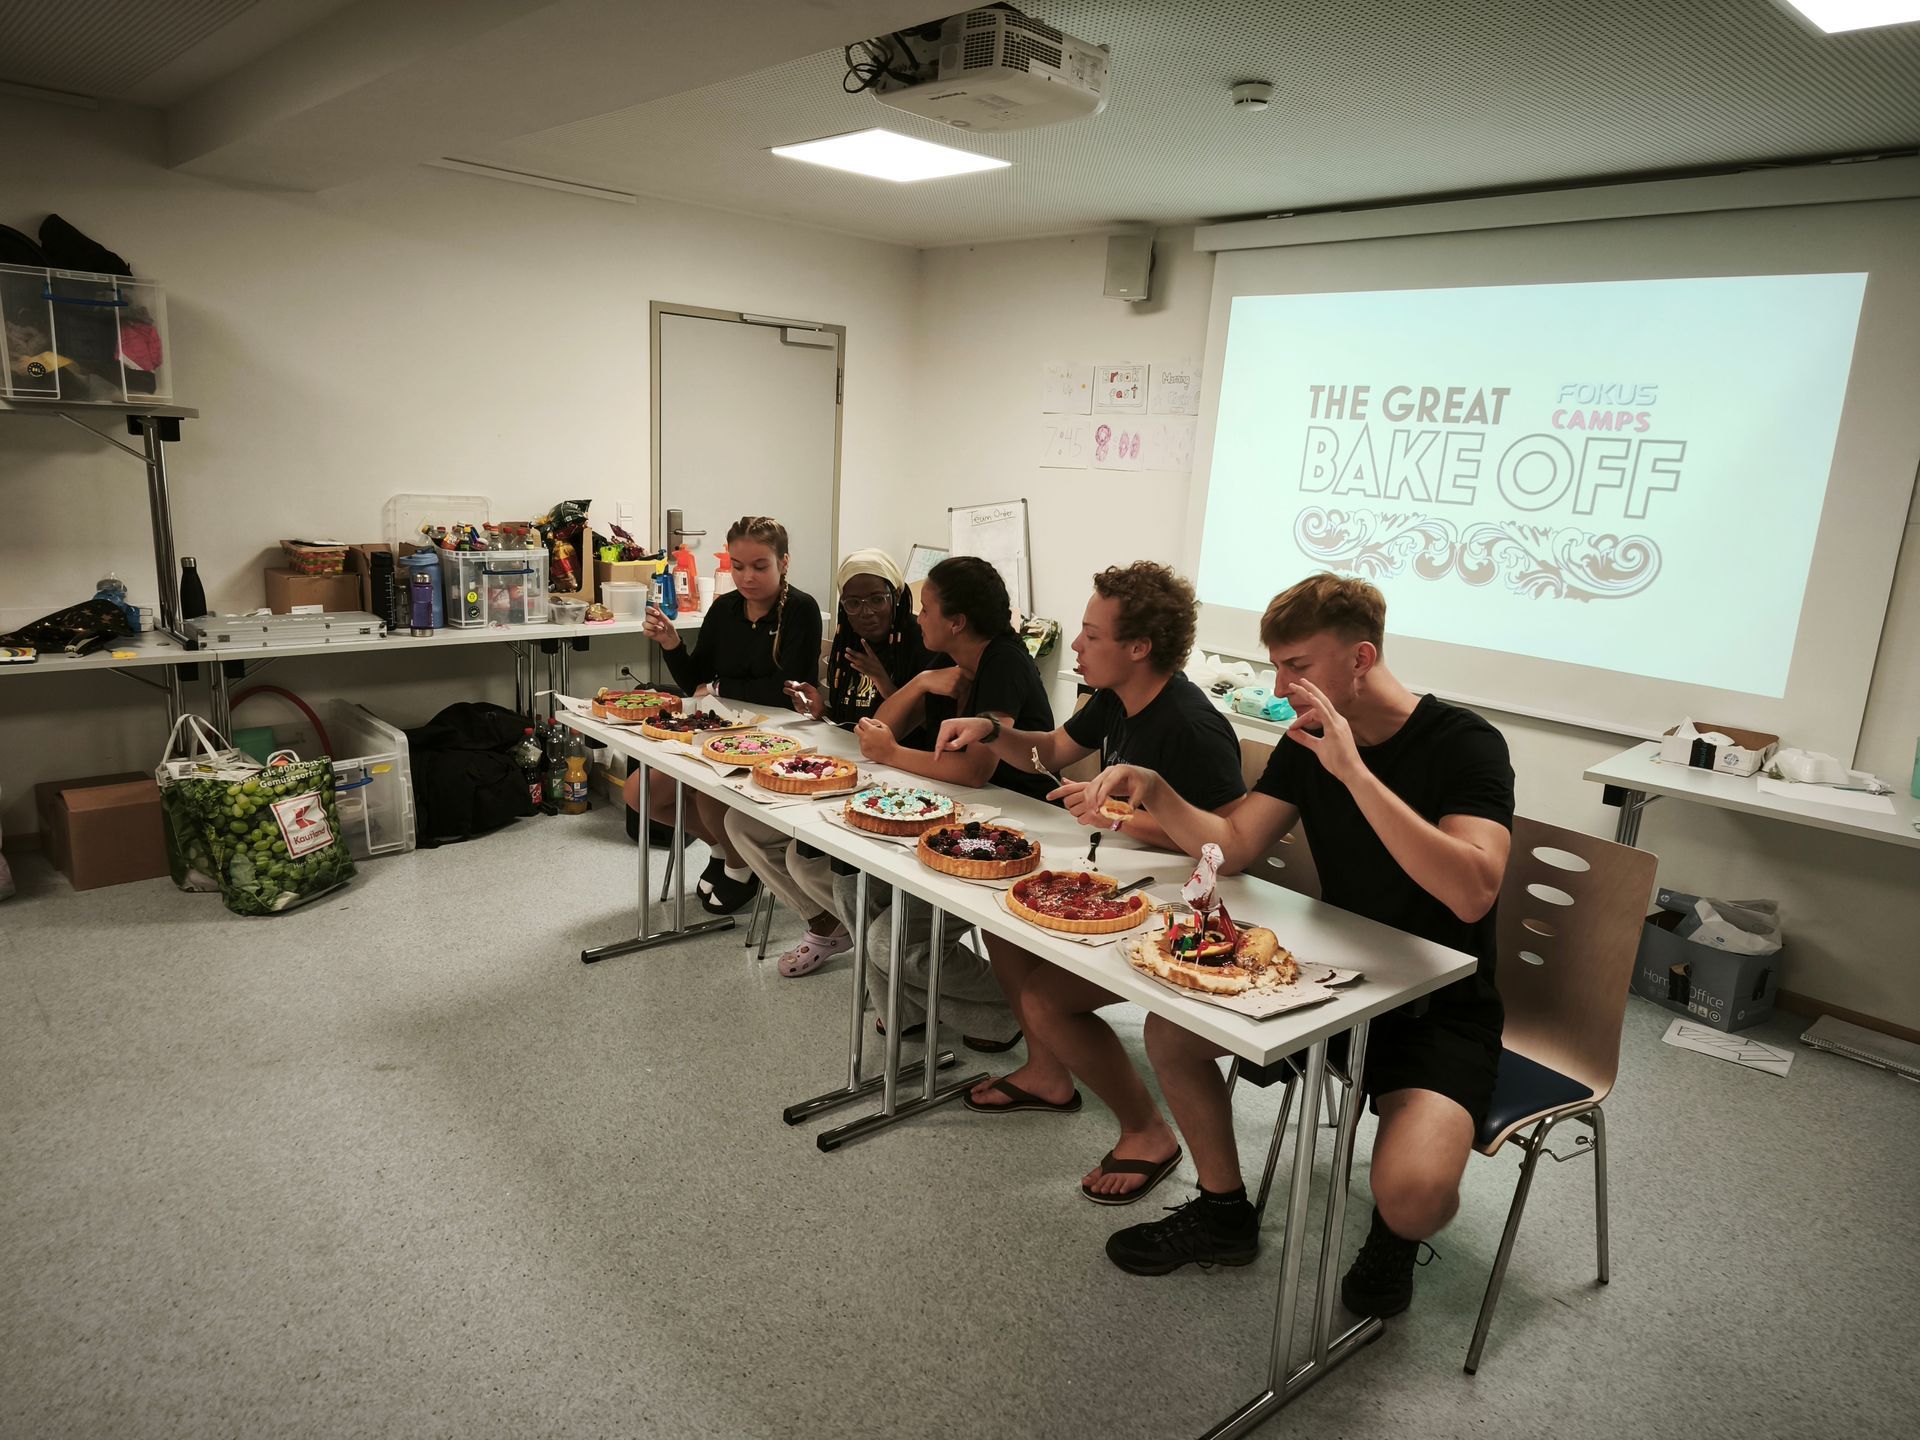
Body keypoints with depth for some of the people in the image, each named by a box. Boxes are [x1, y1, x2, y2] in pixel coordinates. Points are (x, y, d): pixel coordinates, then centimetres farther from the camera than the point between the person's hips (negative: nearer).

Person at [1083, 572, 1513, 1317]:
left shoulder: (1463, 744, -19)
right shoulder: (1307, 742, 1)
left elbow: (1473, 892, -34)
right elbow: (1232, 845, -2)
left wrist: (1354, 772, -37)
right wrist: (1153, 791, -20)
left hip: (1441, 1007, -6)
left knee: (1412, 1189, -29)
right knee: (1169, 1030, -4)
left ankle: (1394, 1238, 11)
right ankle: (1224, 1212, 18)